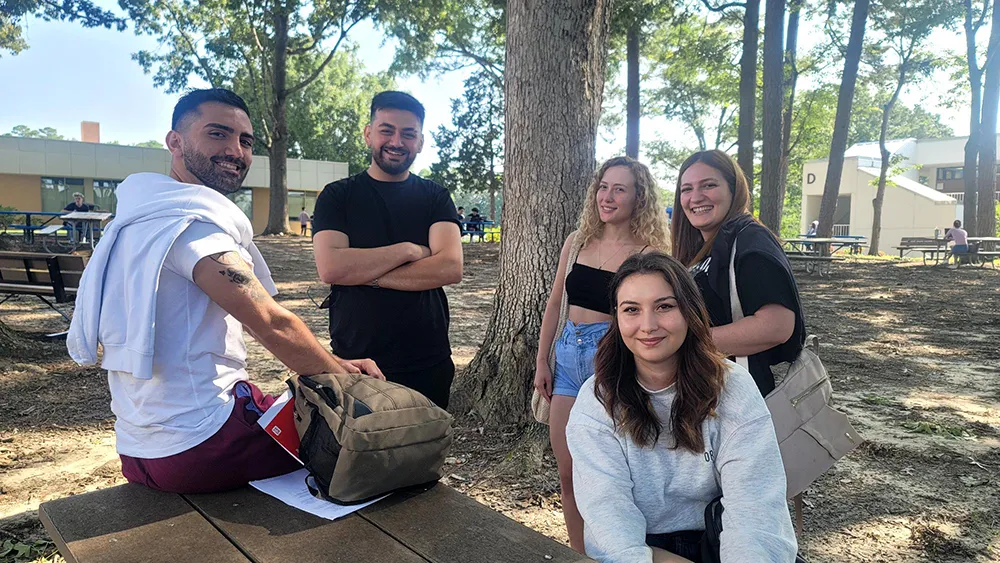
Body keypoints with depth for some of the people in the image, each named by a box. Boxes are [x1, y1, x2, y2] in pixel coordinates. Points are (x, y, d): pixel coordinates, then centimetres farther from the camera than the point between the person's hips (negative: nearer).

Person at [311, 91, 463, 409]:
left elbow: (451, 268, -13)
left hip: (429, 364, 1)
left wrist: (367, 274, -15)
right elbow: (330, 268, -15)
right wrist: (408, 250, -14)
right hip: (353, 361, -1)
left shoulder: (436, 198, 4)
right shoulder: (337, 196, 1)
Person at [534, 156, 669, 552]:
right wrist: (542, 360, 10)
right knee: (568, 473, 11)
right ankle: (578, 554, 30)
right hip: (567, 355, 5)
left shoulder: (648, 253, -6)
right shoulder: (578, 241, 7)